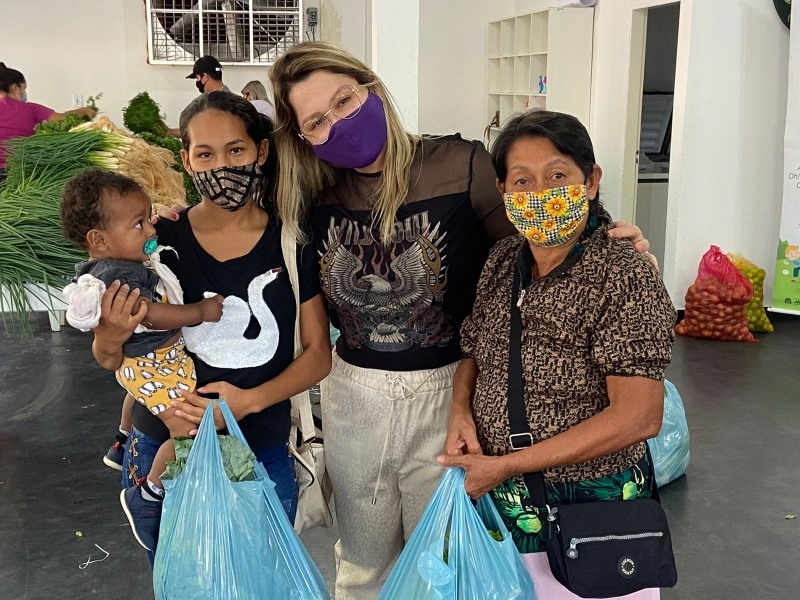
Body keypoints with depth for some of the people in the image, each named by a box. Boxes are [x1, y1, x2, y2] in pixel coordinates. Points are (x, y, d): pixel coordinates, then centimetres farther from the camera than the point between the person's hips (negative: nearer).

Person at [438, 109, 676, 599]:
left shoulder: (625, 277, -19)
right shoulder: (504, 260, 0)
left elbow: (638, 417, -24)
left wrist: (508, 465, -22)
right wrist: (461, 408, -8)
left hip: (591, 504, -5)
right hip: (497, 500, 5)